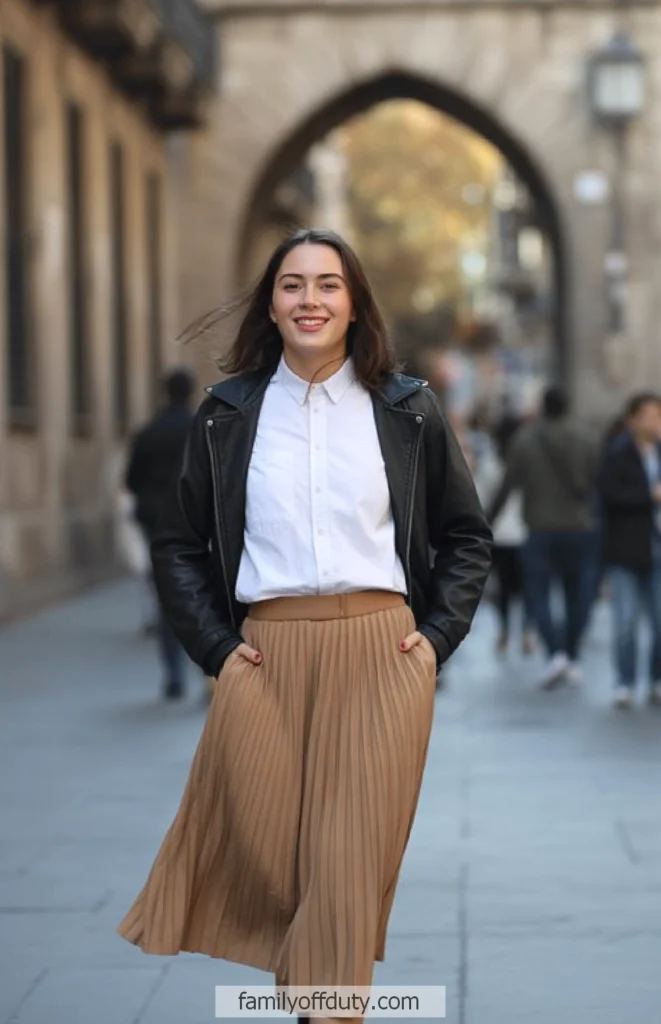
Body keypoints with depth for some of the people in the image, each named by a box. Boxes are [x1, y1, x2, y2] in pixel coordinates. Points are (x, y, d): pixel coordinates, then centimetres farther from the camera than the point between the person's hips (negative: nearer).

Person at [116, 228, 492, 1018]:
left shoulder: (407, 410, 7)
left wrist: (437, 636, 3)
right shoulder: (228, 413, 8)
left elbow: (467, 537, 14)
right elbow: (179, 546, 12)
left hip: (382, 655, 0)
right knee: (259, 850, -2)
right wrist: (218, 648, 2)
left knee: (352, 862, -2)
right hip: (268, 657, 1)